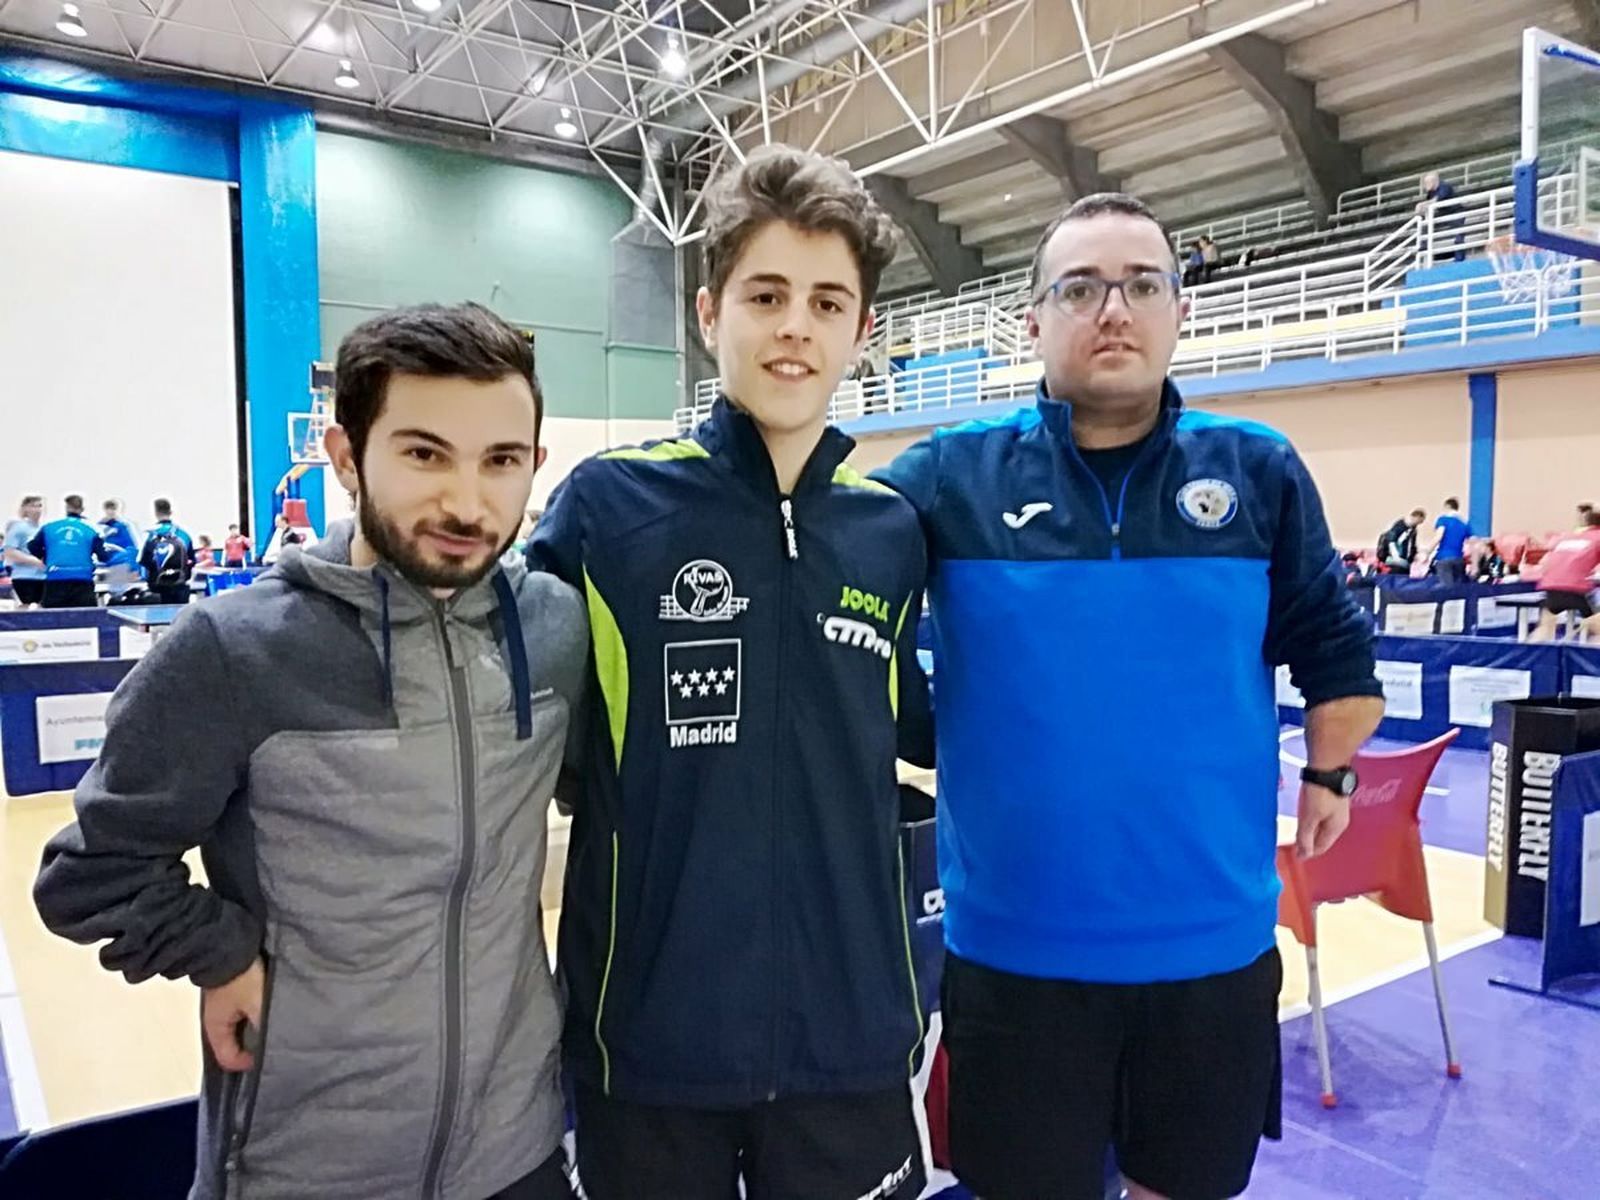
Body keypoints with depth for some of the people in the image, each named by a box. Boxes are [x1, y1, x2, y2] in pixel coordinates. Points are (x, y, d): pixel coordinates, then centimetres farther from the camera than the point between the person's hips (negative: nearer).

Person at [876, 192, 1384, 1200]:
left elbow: (1337, 651, 11)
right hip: (1014, 945, -1)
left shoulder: (1259, 472, 0)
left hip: (1214, 940, 2)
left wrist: (1329, 776, 11)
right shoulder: (952, 476, -7)